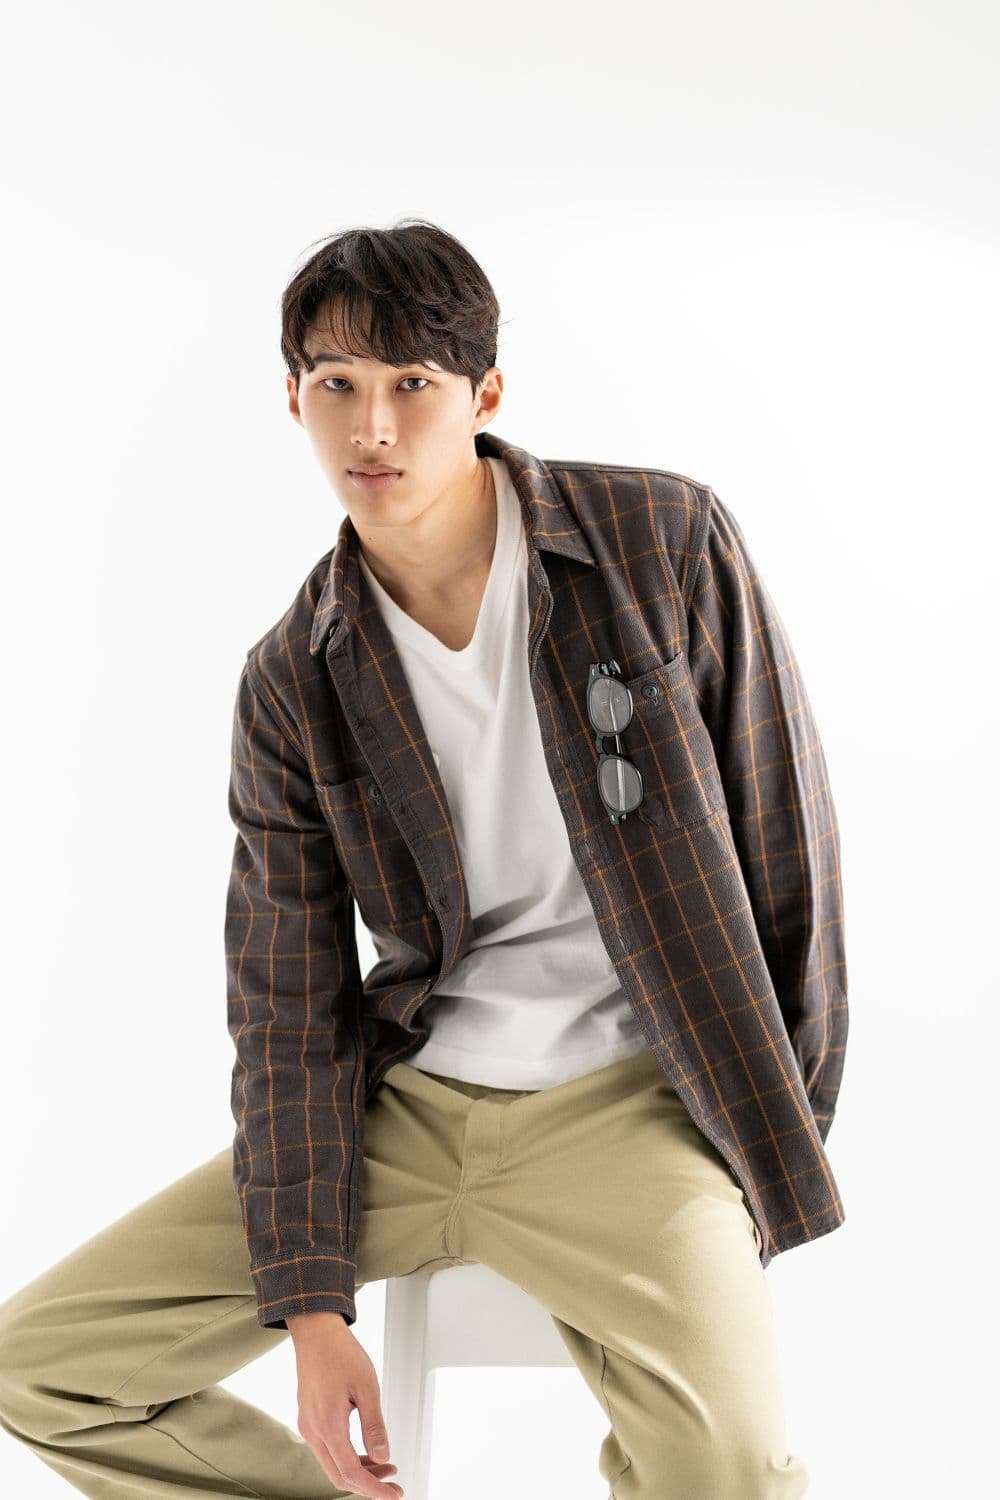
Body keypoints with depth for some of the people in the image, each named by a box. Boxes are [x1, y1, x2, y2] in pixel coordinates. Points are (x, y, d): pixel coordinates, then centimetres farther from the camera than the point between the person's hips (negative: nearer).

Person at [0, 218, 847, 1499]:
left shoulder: (667, 542, -8)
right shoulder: (291, 684, 0)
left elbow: (786, 841, -1)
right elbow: (288, 1001, 2)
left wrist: (786, 1127, 1)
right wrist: (311, 1301, -4)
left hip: (624, 1102, -3)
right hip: (409, 1100, 4)